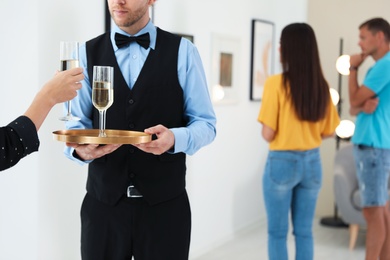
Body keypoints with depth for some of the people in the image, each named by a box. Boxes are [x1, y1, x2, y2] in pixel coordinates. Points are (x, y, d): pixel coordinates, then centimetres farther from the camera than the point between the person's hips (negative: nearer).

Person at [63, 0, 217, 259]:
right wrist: (80, 148, -19)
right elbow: (77, 122, 4)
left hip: (164, 203, -1)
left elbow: (205, 123, -1)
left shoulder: (183, 51, 0)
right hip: (103, 201, 2)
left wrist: (175, 138, -22)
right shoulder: (88, 53, 5)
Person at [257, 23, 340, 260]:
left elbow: (268, 134, -14)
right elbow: (329, 132, 7)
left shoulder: (276, 83, -15)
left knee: (278, 233, 7)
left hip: (282, 162, -5)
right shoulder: (322, 86, 1)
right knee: (304, 231, 14)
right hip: (312, 162, 5)